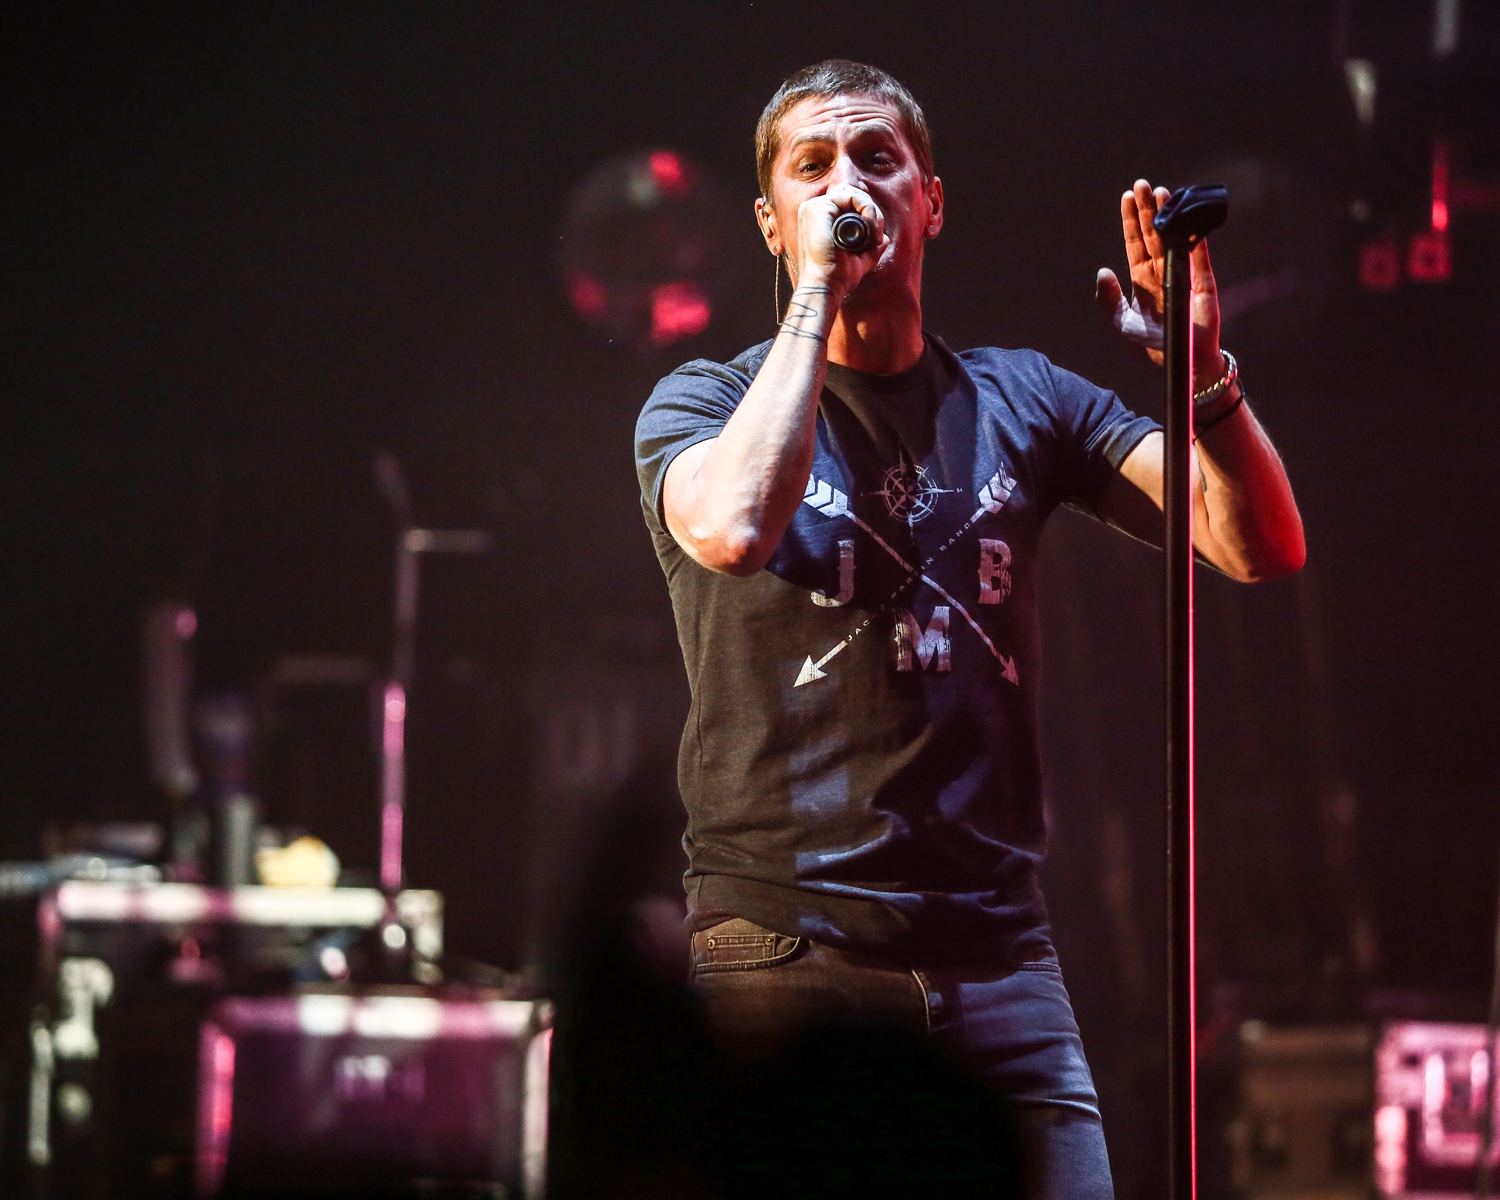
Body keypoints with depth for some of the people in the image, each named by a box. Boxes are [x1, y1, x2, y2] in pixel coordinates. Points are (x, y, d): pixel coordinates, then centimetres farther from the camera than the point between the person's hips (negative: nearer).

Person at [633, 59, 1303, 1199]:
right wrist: (818, 291, -11)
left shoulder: (1023, 400, 13)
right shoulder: (703, 404, 5)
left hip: (1000, 959, 3)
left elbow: (1263, 547, 4)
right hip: (786, 956, -3)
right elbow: (734, 529, -20)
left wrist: (1201, 369, -14)